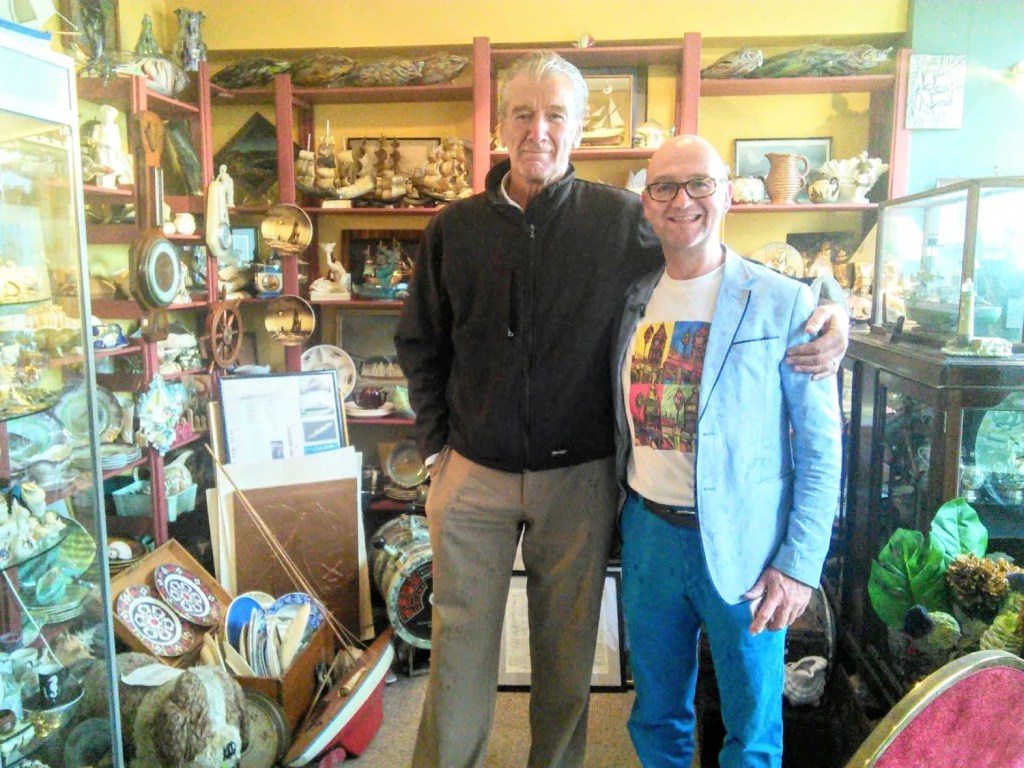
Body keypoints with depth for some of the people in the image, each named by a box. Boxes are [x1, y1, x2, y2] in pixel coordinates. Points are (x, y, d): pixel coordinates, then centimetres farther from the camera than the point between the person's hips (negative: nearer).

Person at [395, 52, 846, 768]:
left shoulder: (622, 219, -4)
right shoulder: (455, 228, 1)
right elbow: (420, 343, 10)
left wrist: (823, 312, -12)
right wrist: (436, 441, 4)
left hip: (578, 475, -1)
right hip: (473, 472, 1)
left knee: (567, 647, 15)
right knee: (461, 640, 11)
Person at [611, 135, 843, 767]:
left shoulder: (783, 302, -9)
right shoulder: (632, 300, 4)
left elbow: (821, 445, -7)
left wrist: (801, 564, -11)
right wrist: (620, 516, 8)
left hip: (742, 546, -3)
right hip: (649, 532, 4)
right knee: (657, 717, 21)